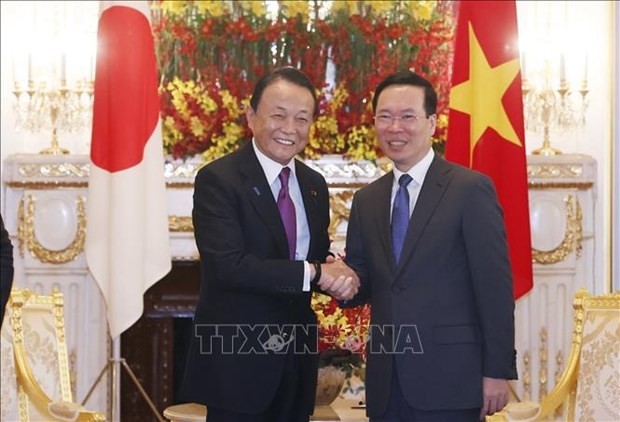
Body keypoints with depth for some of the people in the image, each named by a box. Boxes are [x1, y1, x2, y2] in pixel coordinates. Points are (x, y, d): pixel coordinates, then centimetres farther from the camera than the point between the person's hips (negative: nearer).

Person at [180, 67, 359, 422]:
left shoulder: (315, 185, 9)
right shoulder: (218, 179, -12)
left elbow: (318, 257, 13)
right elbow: (227, 265, -23)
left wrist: (337, 276, -11)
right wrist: (313, 273, -20)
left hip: (297, 358, 6)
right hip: (238, 359, -6)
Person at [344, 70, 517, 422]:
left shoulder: (471, 189, -6)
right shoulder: (366, 200, 11)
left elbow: (495, 286, -8)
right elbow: (363, 282, 14)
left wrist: (498, 371, -11)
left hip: (449, 379, -5)